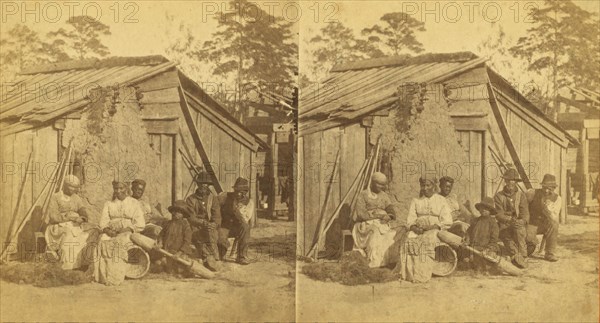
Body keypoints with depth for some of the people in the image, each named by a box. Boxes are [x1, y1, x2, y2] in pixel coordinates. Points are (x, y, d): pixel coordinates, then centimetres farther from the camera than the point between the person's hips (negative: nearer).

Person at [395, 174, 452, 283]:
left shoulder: (441, 201, 11)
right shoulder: (415, 201, 19)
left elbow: (447, 221, 2)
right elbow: (410, 220, 10)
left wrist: (434, 227, -15)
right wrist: (414, 227, -12)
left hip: (435, 230, -2)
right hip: (418, 230, 2)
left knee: (427, 241, -36)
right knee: (409, 241, -31)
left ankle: (423, 274, -33)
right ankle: (409, 272, -29)